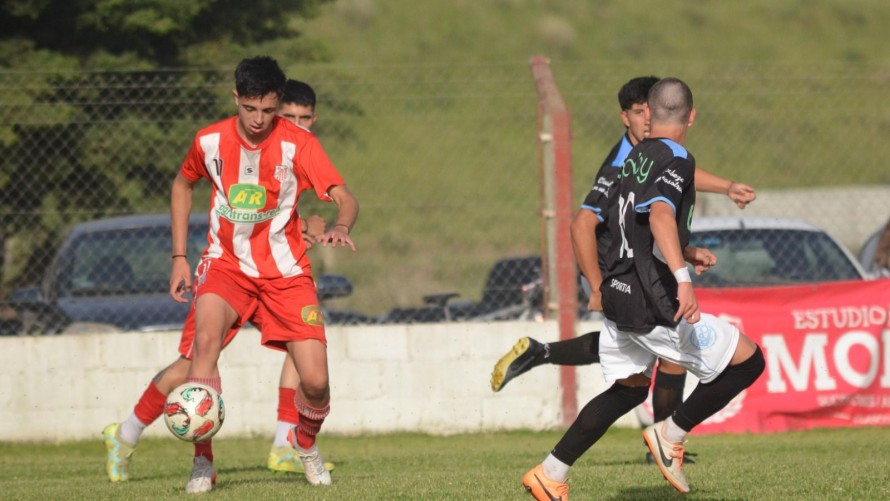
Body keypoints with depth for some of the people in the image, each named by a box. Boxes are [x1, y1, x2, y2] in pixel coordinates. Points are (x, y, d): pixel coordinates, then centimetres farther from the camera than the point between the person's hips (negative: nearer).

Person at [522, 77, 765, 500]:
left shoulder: (633, 159, 14)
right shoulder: (676, 160, -12)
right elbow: (660, 215, -30)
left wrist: (685, 253, 34)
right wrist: (683, 276, -41)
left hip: (618, 295, 9)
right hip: (653, 306, -9)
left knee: (629, 389, 23)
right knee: (748, 361, 0)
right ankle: (671, 435, 3)